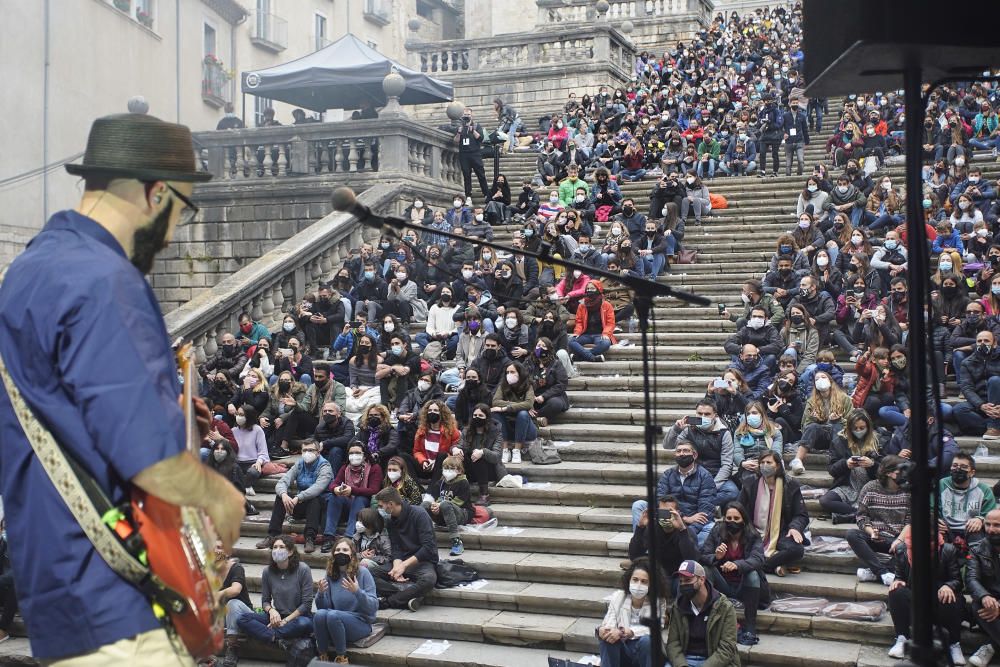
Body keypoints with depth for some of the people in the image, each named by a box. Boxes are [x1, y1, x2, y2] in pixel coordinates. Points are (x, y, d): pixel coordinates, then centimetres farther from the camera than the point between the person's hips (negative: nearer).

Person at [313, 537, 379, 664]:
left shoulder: (363, 572, -7)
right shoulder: (331, 574, 5)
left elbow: (373, 607, -11)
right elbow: (323, 607, 5)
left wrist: (357, 591, -27)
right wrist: (320, 593, -15)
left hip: (360, 622, -3)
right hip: (335, 622, 4)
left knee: (333, 615, -32)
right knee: (319, 614, -29)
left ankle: (341, 657, -14)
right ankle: (323, 655, -10)